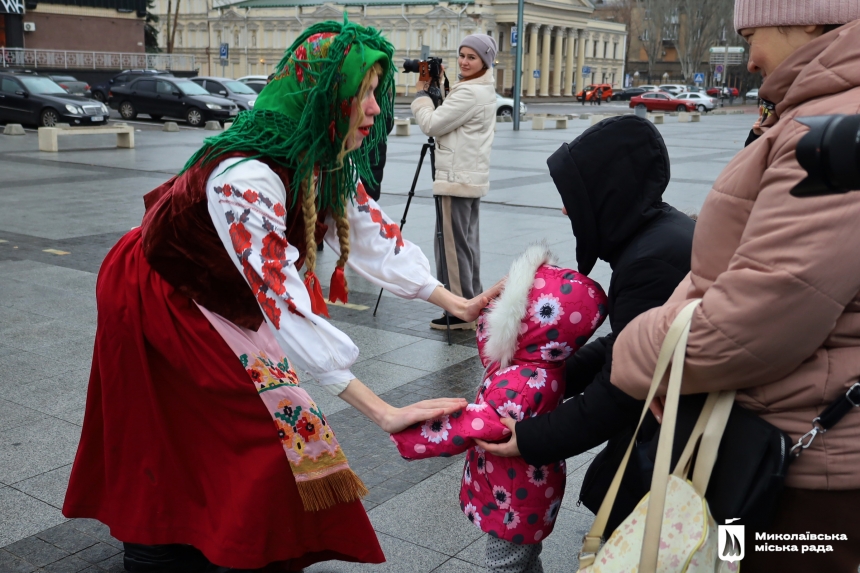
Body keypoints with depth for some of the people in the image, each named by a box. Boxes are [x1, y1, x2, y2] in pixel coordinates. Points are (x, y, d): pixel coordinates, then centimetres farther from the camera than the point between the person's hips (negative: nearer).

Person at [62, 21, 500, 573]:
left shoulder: (329, 164, -13)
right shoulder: (246, 178, -40)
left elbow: (374, 237, -5)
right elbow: (287, 305, -45)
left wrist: (455, 302, -12)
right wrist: (382, 412, -46)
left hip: (217, 296, 8)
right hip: (156, 300, -8)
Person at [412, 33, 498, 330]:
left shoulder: (470, 93, -17)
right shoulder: (483, 90, 16)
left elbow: (431, 124, -17)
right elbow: (446, 119, 19)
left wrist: (421, 91, -3)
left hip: (456, 180, -11)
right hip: (472, 178, 11)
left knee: (453, 244, -7)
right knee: (467, 242, 14)